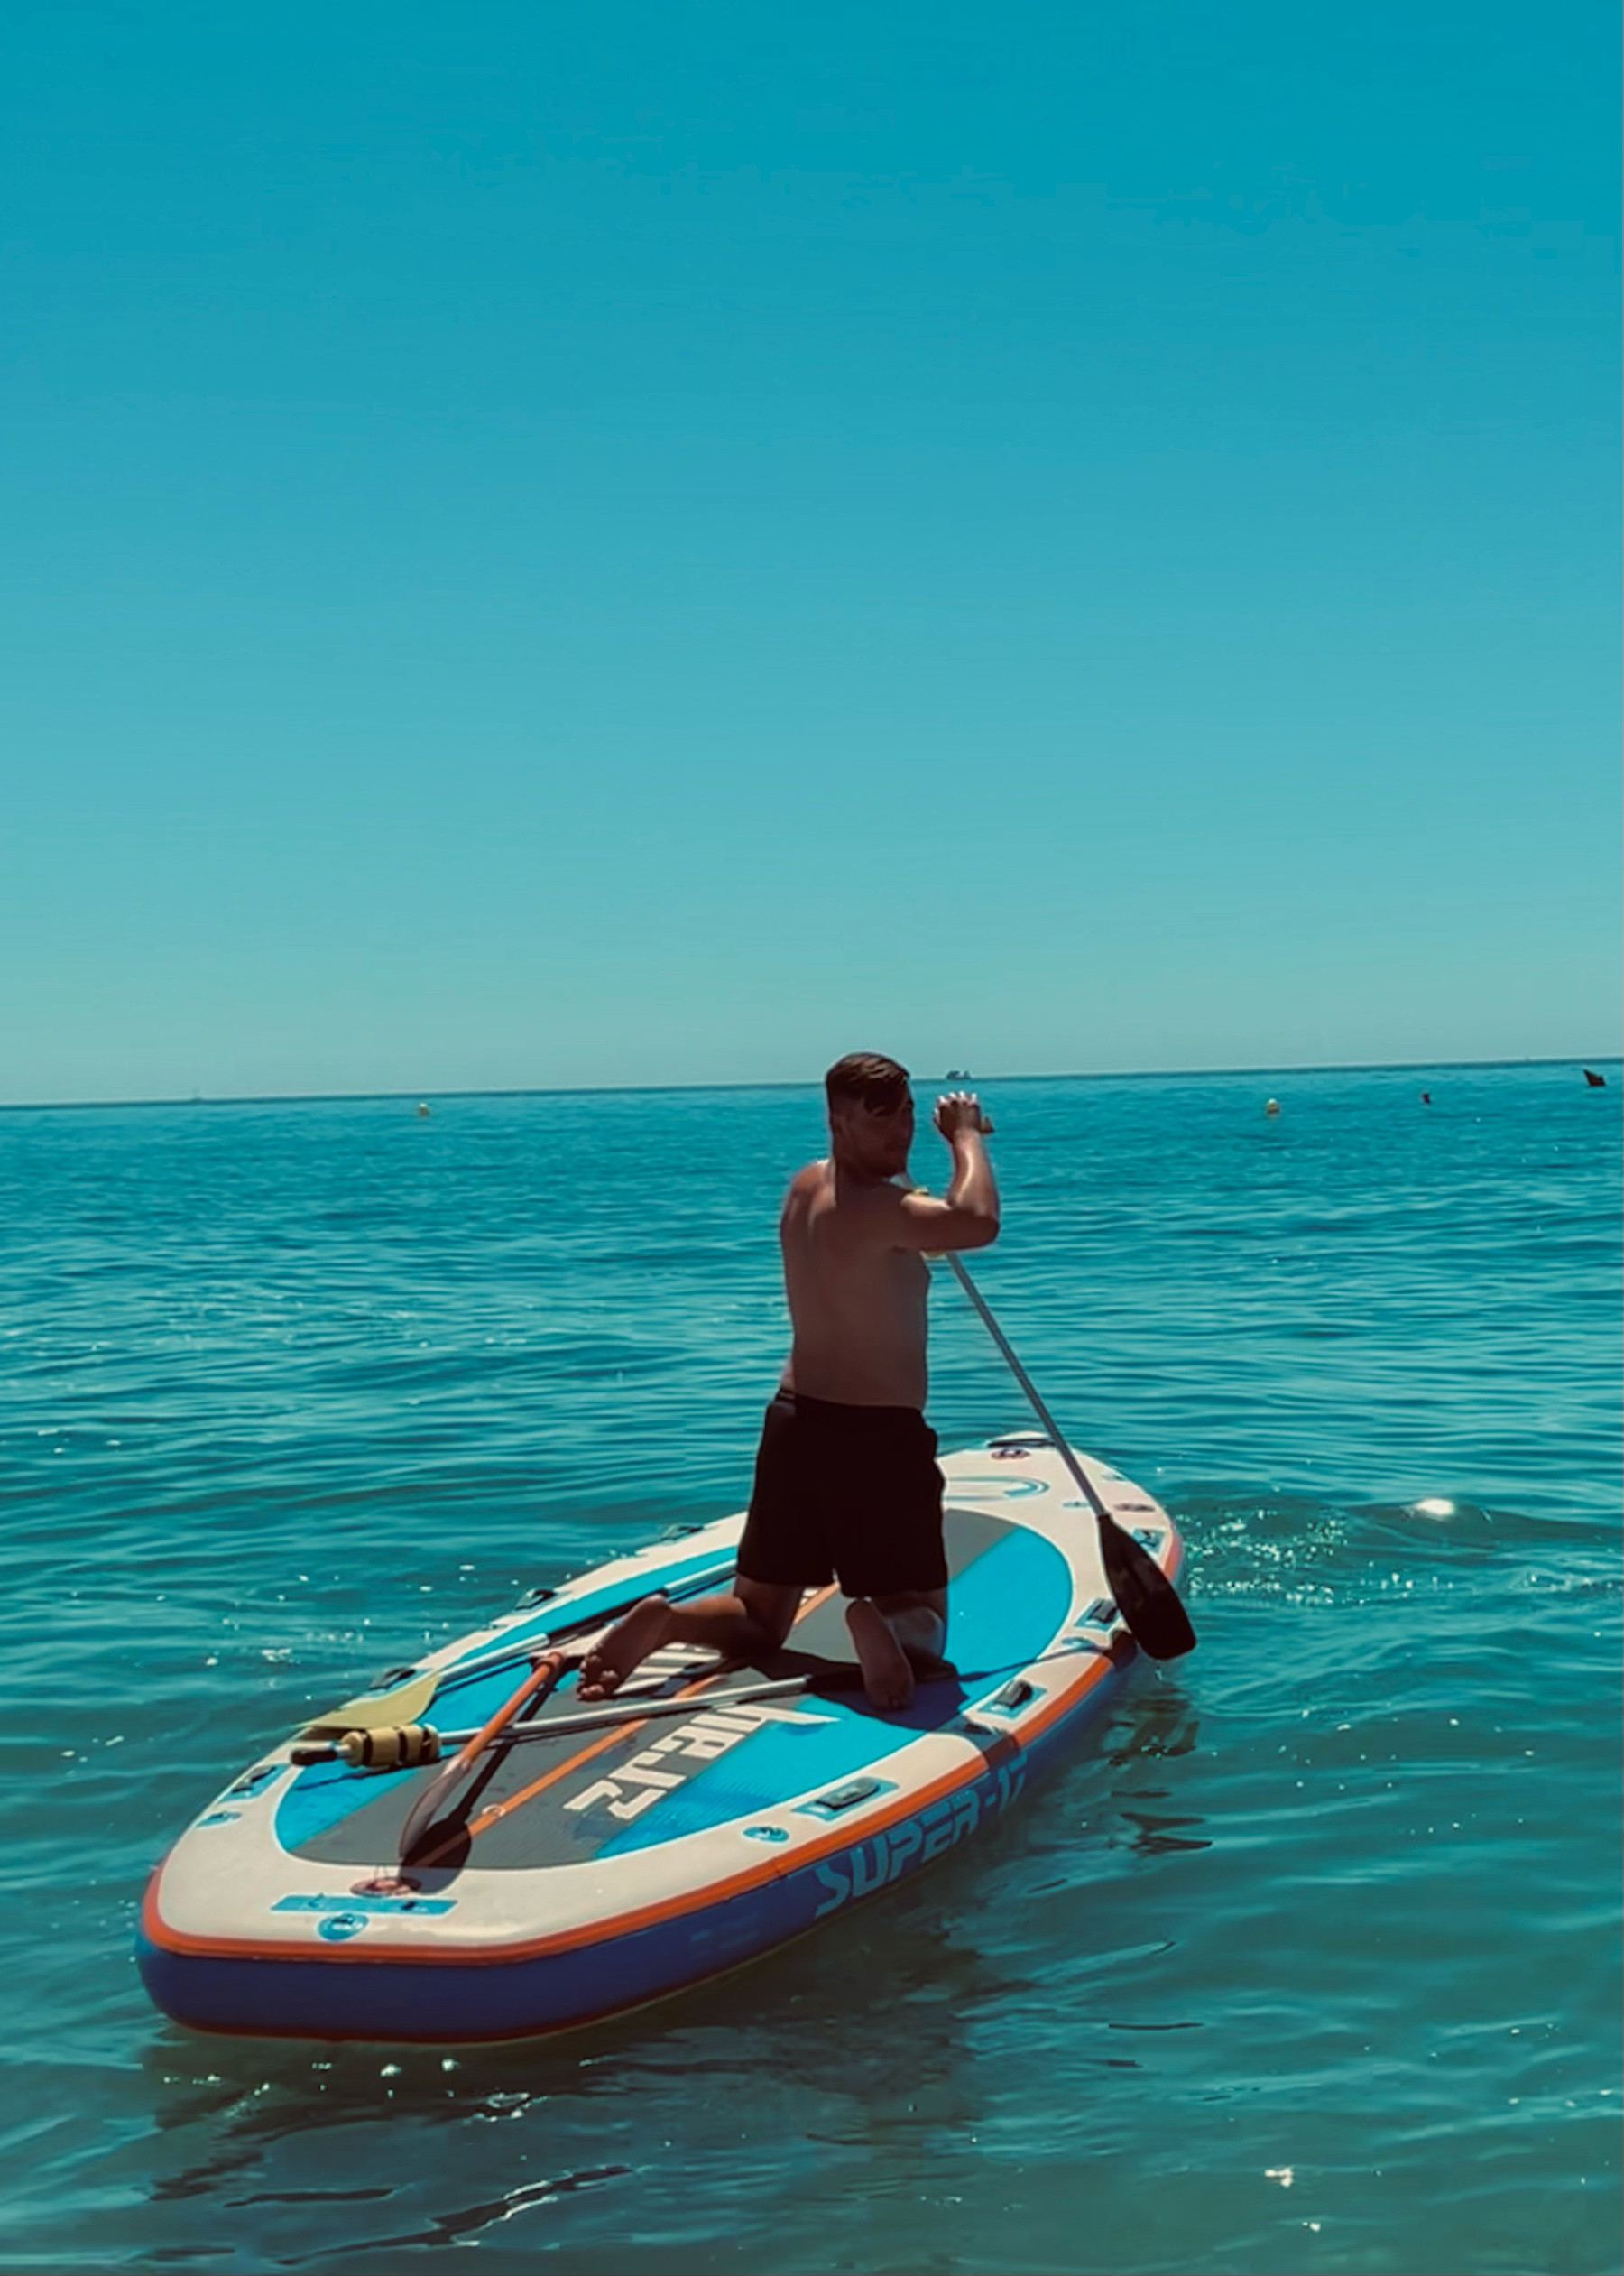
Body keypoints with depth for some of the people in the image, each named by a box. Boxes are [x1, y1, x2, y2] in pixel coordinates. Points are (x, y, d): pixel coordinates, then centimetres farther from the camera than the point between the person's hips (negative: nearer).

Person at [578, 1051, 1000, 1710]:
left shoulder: (805, 1186, 9)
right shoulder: (874, 1207, -18)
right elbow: (978, 1223, -34)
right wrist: (965, 1135, -16)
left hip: (796, 1420, 7)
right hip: (878, 1435, -7)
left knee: (756, 1621, 16)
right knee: (922, 1619, 7)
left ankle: (666, 1619, -13)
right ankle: (880, 1621, -27)